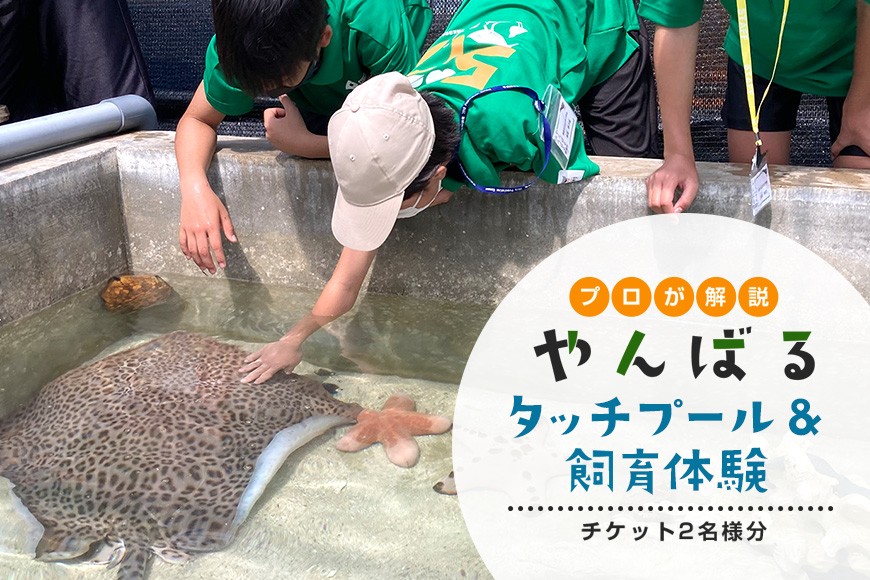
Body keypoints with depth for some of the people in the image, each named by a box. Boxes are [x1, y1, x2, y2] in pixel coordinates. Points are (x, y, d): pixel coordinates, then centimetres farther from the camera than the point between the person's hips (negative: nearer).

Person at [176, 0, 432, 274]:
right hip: (321, 107, 3)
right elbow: (196, 120, -19)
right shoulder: (237, 43, -32)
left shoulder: (379, 28, -44)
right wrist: (194, 188, -40)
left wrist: (304, 144, -39)